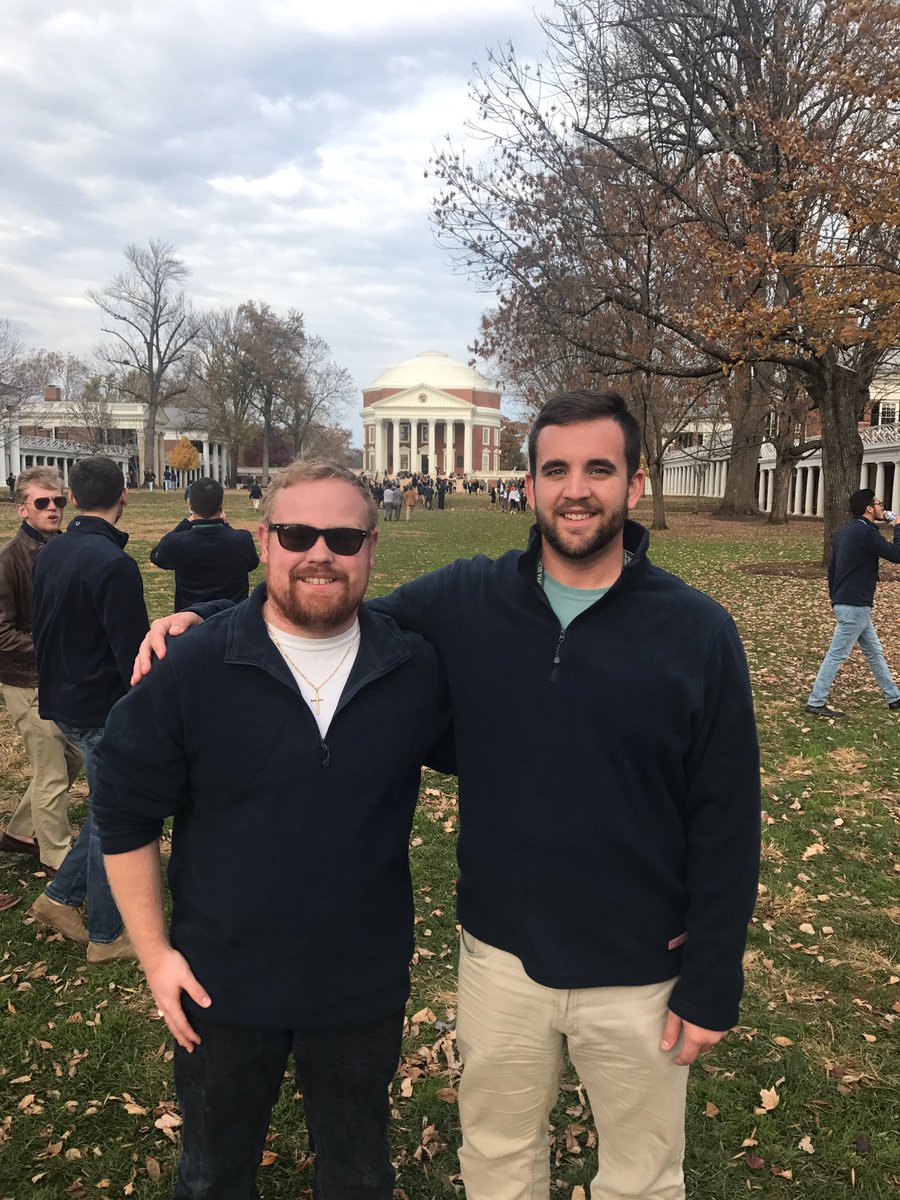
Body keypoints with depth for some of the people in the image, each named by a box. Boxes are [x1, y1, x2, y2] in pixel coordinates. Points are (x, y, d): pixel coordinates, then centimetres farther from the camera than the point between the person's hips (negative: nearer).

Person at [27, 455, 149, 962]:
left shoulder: (50, 554, 5)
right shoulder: (114, 564, -23)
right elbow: (133, 653, -23)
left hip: (62, 700, 8)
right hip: (104, 708, -8)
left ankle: (61, 897, 29)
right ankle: (107, 936, 21)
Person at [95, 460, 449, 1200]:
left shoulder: (418, 669, -11)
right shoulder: (191, 668, -16)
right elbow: (126, 812, -7)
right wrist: (154, 952, -6)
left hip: (364, 985, 1)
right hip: (221, 985, -1)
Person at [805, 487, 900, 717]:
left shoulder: (845, 531, 12)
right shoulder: (866, 532, -17)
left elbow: (831, 568, 16)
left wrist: (835, 598, 22)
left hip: (844, 602, 10)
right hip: (855, 606, -10)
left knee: (874, 651, 18)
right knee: (837, 654, -4)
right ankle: (816, 703, 2)